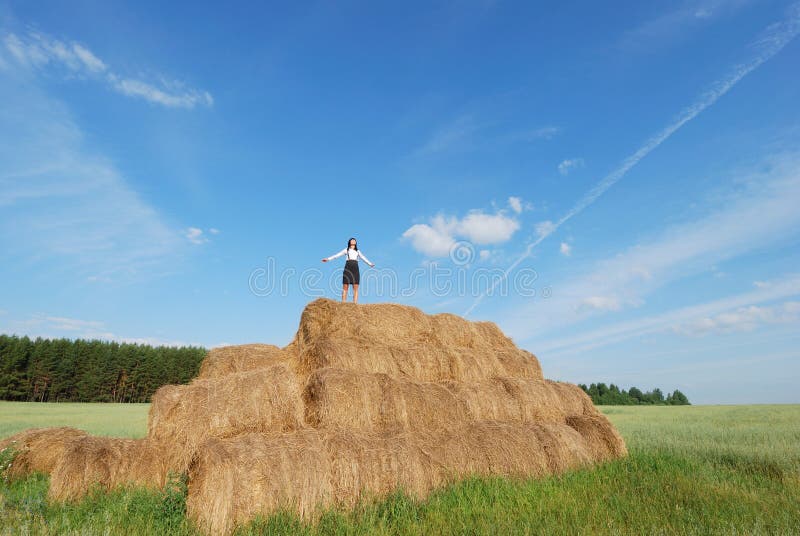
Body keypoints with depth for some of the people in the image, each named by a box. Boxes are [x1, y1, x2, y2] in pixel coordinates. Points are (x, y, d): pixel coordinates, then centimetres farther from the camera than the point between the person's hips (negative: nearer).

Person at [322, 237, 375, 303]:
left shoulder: (358, 251, 25)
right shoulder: (346, 250, 18)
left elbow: (364, 258, 34)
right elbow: (337, 255, 12)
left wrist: (370, 264, 31)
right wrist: (328, 259, 3)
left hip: (355, 268, 3)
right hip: (348, 267, -3)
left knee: (356, 288, -6)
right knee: (345, 287, -8)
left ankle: (355, 304, -9)